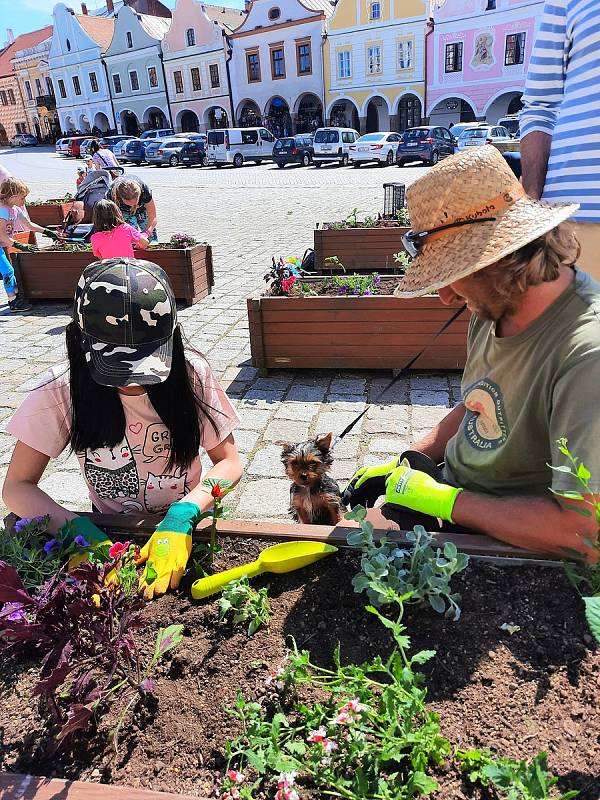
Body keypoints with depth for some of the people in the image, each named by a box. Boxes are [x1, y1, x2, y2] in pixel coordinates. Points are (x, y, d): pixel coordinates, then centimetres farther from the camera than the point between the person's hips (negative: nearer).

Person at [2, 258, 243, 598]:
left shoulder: (191, 373, -17)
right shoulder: (62, 391, -17)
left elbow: (230, 463, -12)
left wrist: (182, 516, -29)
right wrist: (81, 531, -29)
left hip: (187, 521, -1)